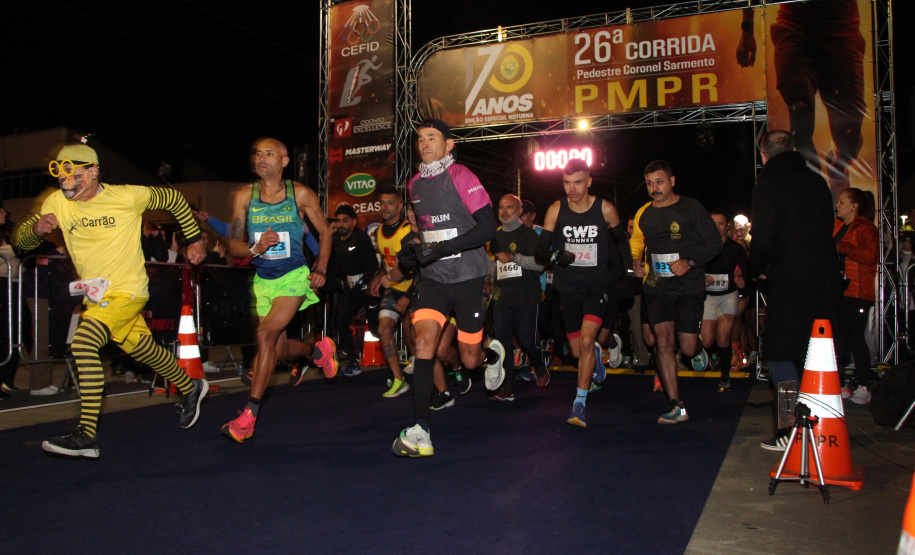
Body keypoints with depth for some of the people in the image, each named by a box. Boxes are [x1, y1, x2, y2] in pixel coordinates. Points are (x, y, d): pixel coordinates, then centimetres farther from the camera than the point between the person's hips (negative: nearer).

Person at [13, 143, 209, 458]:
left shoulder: (126, 196, -13)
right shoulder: (57, 203, 0)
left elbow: (174, 200, 2)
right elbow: (21, 241, 0)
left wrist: (194, 240, 4)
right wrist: (37, 228, -24)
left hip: (127, 292, -6)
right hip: (94, 297, 6)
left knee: (83, 343, -24)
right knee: (144, 350, 17)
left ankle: (87, 434, -21)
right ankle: (190, 388, 42)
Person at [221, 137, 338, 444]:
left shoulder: (301, 194, -5)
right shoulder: (244, 196, -1)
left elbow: (324, 232, 8)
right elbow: (234, 244, 0)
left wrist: (321, 270, -1)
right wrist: (255, 248, -21)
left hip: (294, 276, -4)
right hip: (263, 278, 4)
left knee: (266, 334, -21)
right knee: (279, 349, 11)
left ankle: (249, 414, -13)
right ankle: (318, 350, 46)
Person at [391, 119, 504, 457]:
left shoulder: (461, 177, -10)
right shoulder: (415, 184, 12)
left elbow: (488, 226, -16)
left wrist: (443, 249, -22)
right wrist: (414, 252, 6)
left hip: (467, 277, -4)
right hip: (433, 278, 5)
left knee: (470, 360, 4)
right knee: (424, 341, -16)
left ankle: (493, 354, 43)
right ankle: (421, 432, -13)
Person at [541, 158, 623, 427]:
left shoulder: (605, 209, -5)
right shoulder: (556, 210, -3)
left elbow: (621, 240, 11)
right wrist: (556, 256, -22)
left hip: (597, 283, -2)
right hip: (568, 286, 2)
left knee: (587, 340, -21)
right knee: (578, 351, 8)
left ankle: (579, 403, -10)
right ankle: (596, 355, 46)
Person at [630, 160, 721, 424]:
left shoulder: (690, 207, -2)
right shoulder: (643, 214, 10)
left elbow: (714, 242, -3)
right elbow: (635, 245, 24)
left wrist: (690, 263, -17)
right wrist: (636, 263, 3)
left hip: (689, 286, -3)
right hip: (657, 286, 3)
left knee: (688, 349, -3)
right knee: (663, 342, -9)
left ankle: (699, 349, 38)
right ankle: (675, 406, -3)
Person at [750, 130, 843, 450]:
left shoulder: (770, 182, -8)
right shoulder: (817, 181, 12)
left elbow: (763, 238, -13)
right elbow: (826, 229, 17)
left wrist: (757, 268, 5)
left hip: (790, 282, -7)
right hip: (825, 277, 7)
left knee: (779, 354, 0)